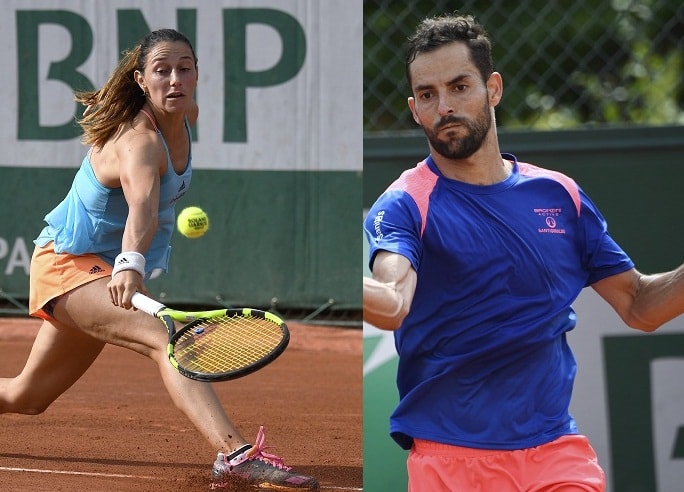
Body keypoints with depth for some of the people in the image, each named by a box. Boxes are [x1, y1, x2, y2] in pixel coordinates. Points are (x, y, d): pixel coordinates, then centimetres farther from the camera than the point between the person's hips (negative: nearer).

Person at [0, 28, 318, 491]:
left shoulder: (187, 115, -3)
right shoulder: (139, 141, -29)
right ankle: (235, 453, -53)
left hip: (106, 268, 10)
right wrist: (130, 266, -66)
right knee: (167, 338, -35)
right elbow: (142, 208, -50)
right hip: (69, 263, -10)